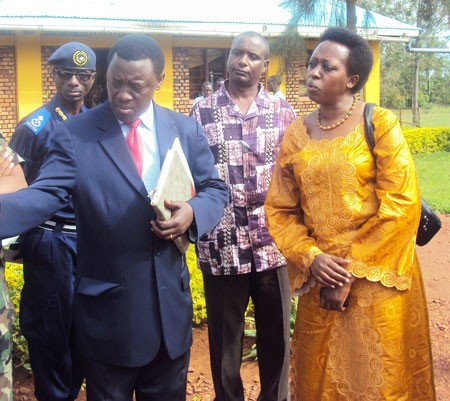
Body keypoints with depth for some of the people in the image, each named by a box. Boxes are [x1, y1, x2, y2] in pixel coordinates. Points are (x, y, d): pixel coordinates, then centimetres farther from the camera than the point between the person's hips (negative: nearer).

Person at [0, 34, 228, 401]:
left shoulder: (187, 130, 2)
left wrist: (192, 212, -17)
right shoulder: (73, 134, -7)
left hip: (171, 300, 3)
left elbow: (215, 189, 6)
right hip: (107, 307, -2)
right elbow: (44, 195, -18)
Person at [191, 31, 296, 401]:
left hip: (273, 243, 1)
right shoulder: (202, 112, 2)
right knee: (224, 336, 14)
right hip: (222, 245, -1)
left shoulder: (283, 112, 4)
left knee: (276, 334, 14)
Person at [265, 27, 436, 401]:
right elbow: (279, 209, 6)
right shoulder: (296, 134, 5)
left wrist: (351, 273, -14)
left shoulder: (380, 125, -6)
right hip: (319, 278, 4)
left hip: (376, 280, -3)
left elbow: (402, 205, -13)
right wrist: (310, 258, -10)